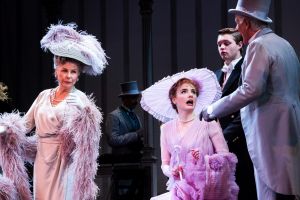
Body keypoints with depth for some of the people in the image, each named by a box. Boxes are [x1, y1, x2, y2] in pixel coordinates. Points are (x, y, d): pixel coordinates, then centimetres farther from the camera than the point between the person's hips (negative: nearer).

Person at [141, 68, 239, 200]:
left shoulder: (208, 122, 0)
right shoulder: (166, 129, 9)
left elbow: (225, 157, -1)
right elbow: (165, 164, 13)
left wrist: (205, 159, -16)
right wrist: (171, 171, -7)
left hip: (206, 188, -3)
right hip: (181, 187, 3)